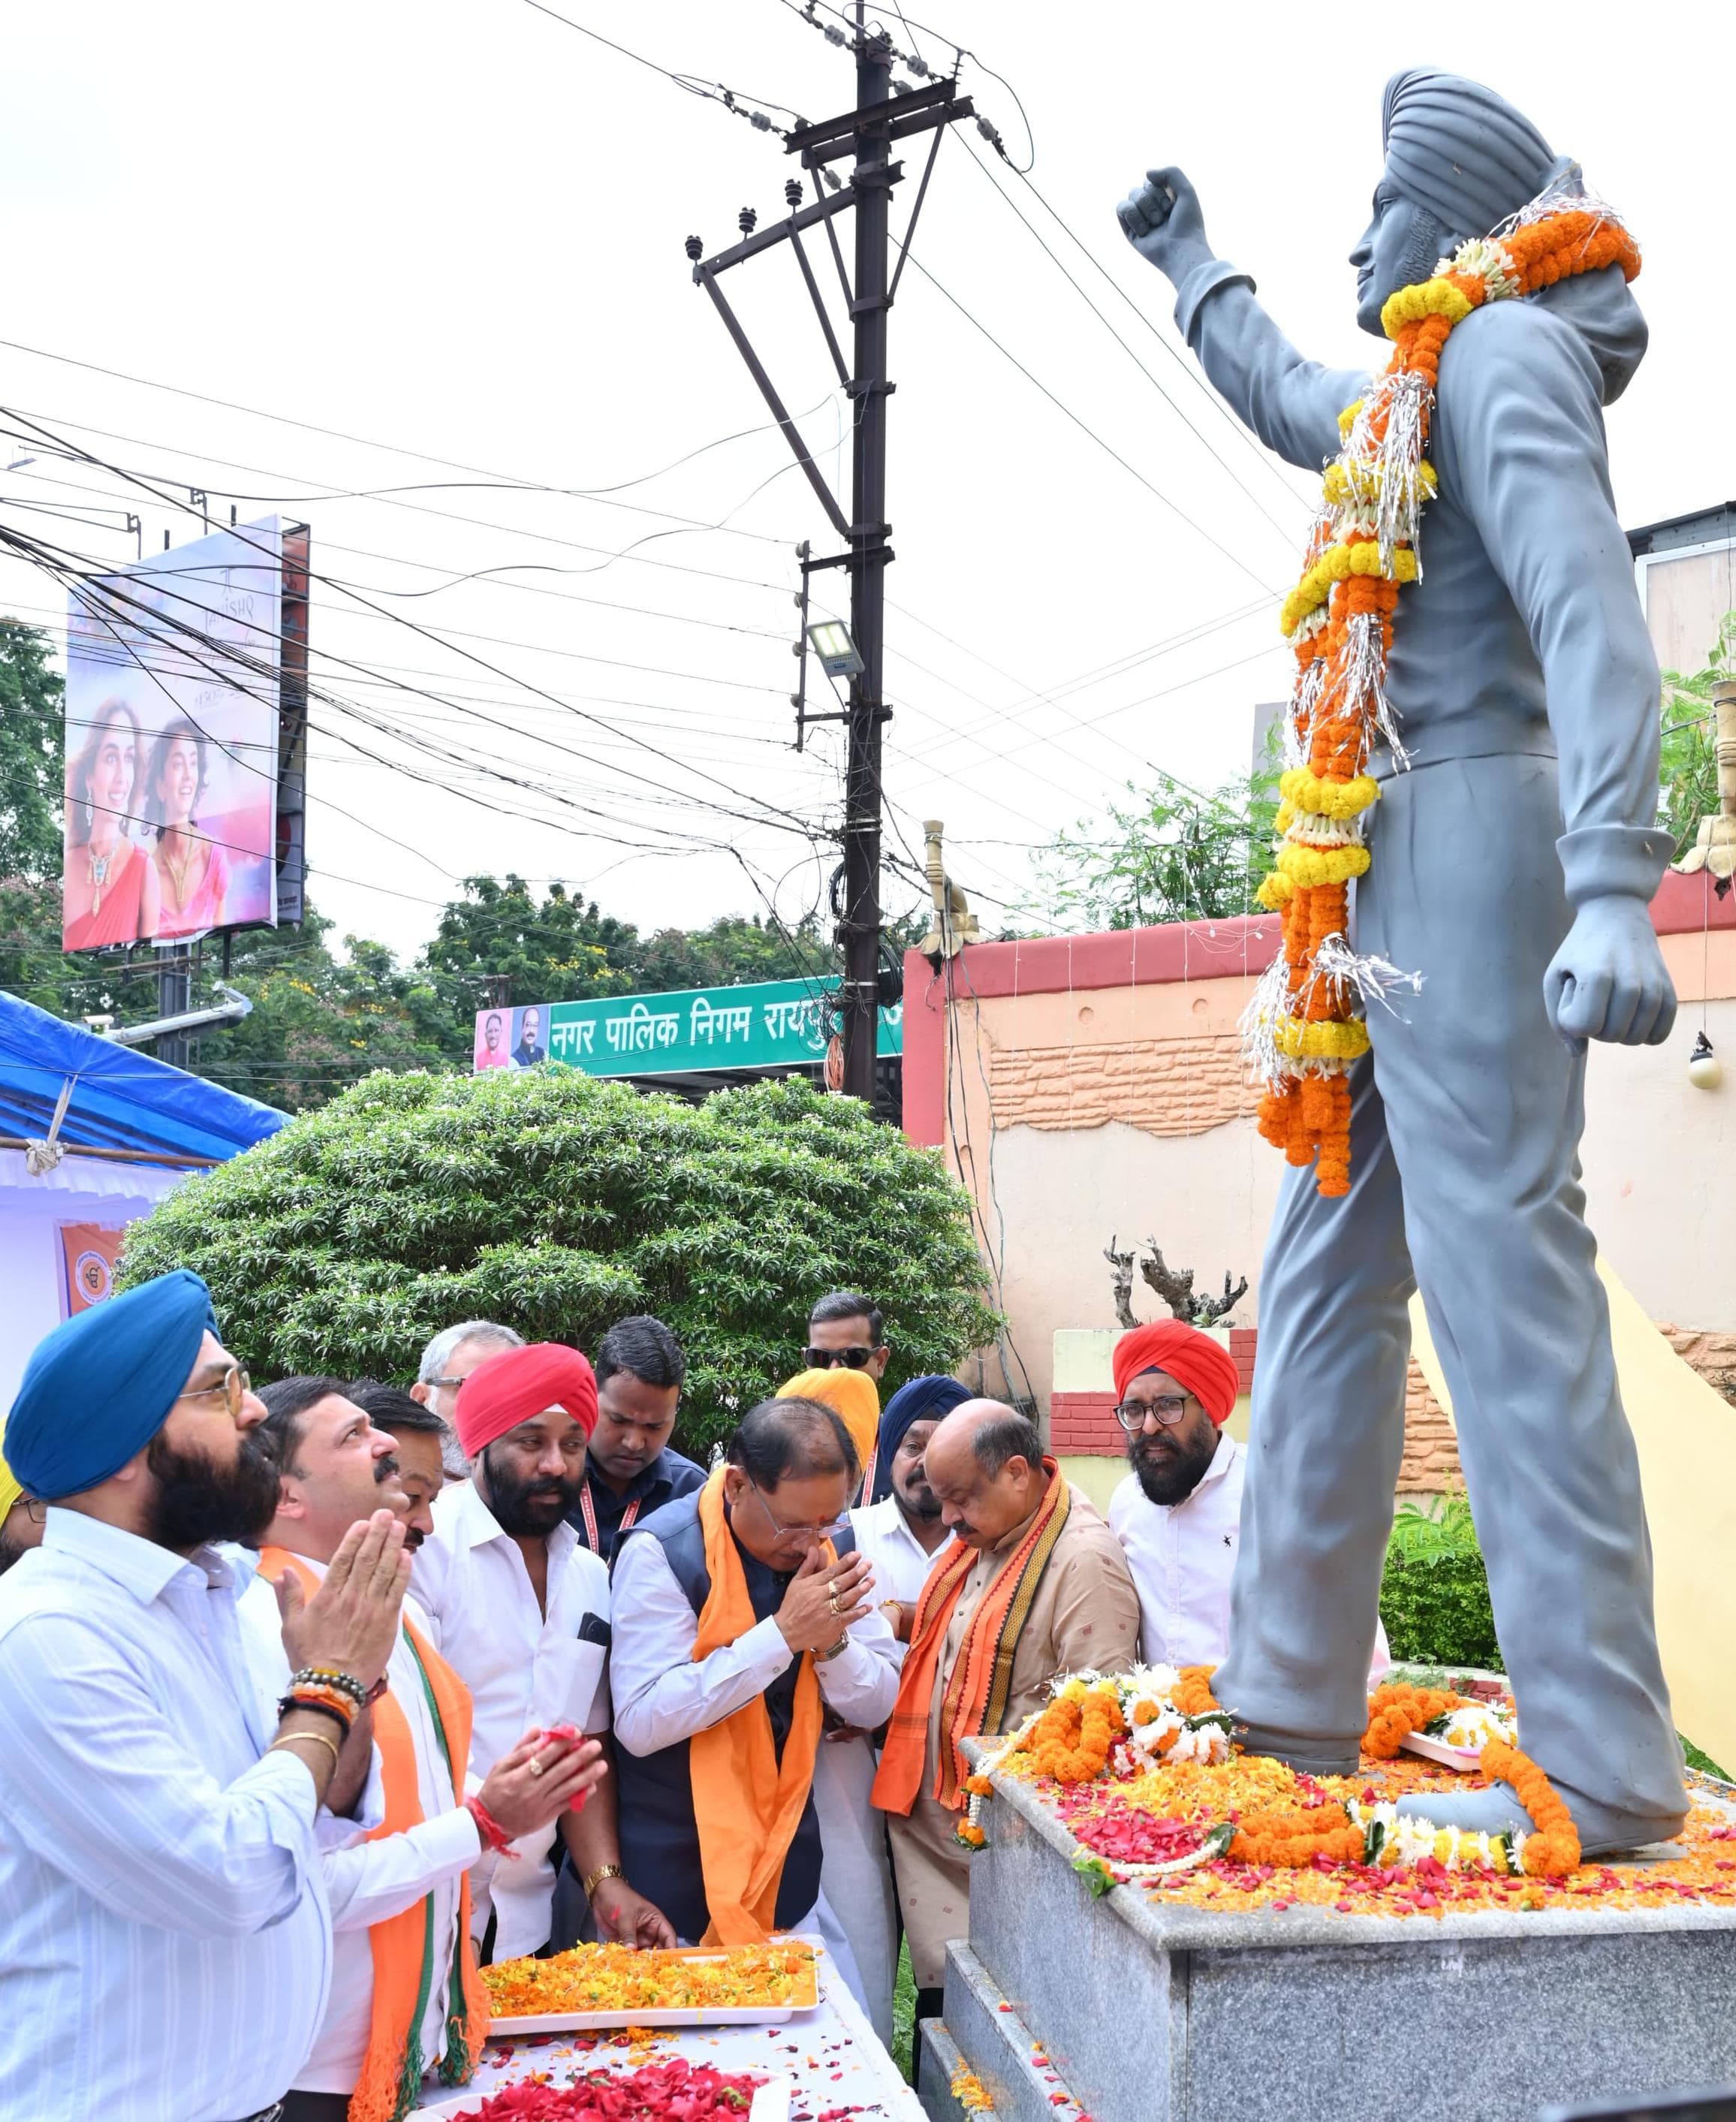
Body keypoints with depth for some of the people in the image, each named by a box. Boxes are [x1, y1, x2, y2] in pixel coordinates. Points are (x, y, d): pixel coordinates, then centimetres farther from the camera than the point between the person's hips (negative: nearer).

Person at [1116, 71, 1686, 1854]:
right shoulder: (1420, 381, 24)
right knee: (1324, 1271, 9)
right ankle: (1291, 1703, 16)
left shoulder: (1509, 352, -5)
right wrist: (1190, 266, 60)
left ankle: (1606, 1774, -9)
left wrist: (1614, 890, -31)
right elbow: (1294, 406, 48)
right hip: (1391, 869, 10)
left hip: (1472, 837, -10)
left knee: (1503, 1278, -13)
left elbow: (1592, 617, -19)